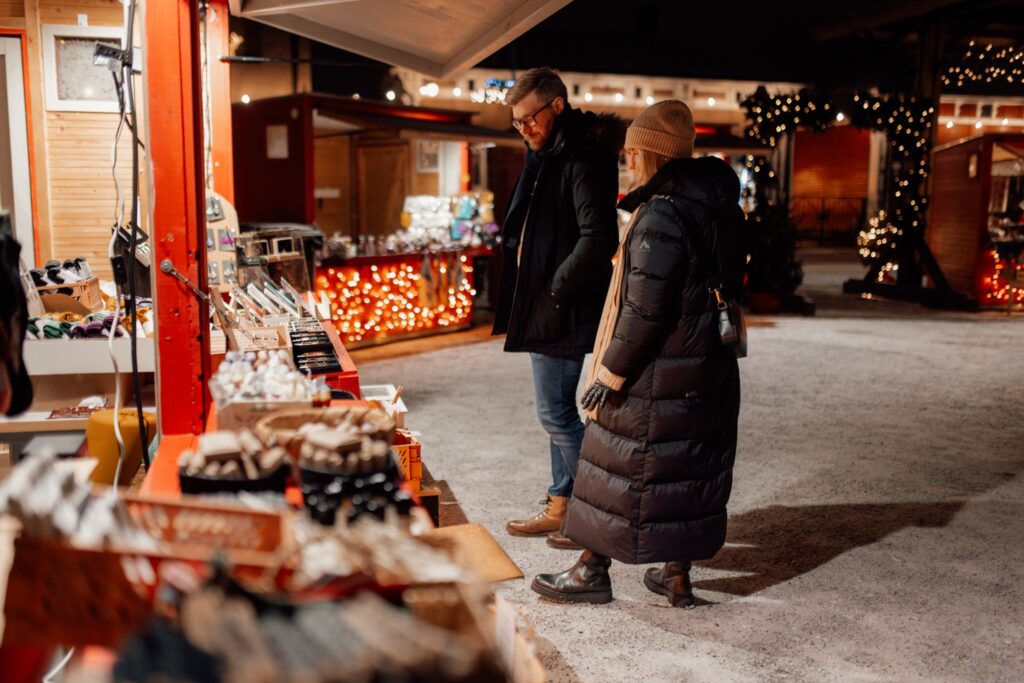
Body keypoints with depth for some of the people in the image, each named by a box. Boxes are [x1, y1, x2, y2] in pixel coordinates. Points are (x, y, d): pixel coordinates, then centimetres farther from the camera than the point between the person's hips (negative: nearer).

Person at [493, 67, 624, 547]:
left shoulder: (582, 158, -16)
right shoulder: (546, 156, 15)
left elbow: (597, 238, -26)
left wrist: (556, 289, -18)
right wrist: (528, 299, 11)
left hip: (562, 313, -10)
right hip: (543, 309, 10)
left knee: (557, 414, -3)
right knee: (557, 412, 16)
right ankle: (560, 508, 28)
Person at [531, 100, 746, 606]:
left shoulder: (661, 217, -20)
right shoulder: (720, 209, 8)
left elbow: (644, 311, -23)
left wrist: (610, 374, -15)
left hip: (656, 375, -8)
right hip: (710, 371, 8)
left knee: (618, 466, 6)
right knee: (690, 467, 15)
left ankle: (592, 570, 20)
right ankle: (678, 575, 26)